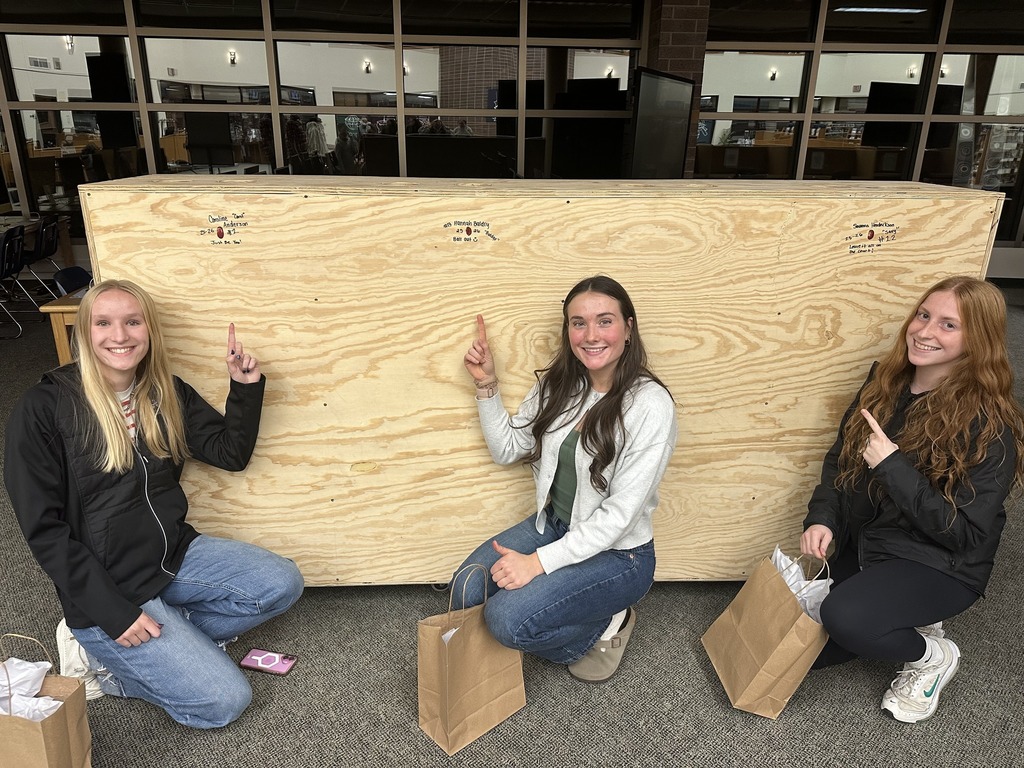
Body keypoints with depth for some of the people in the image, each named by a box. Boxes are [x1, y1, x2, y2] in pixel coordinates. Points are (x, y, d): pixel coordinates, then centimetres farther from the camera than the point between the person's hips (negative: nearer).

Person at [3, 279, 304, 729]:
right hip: (108, 586, -6)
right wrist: (112, 611, -18)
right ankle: (100, 654, 6)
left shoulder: (166, 393, 3)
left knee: (282, 584, -9)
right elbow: (43, 527, -14)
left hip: (175, 554, 6)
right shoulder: (43, 409, -14)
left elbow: (231, 454, 5)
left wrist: (246, 387, -11)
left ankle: (173, 638, 2)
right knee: (224, 700, -12)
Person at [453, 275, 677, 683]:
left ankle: (604, 627, 6)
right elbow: (507, 449, 7)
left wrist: (539, 561, -25)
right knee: (467, 590, -8)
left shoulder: (651, 405, -22)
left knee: (506, 618, -21)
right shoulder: (559, 384, -3)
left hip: (618, 553, -6)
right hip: (554, 525, 7)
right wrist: (487, 385, -6)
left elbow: (620, 513, -23)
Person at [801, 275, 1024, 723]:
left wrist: (893, 466, -29)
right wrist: (822, 519, -12)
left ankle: (932, 655, 0)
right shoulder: (886, 382, -4)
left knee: (843, 618, -31)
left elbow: (967, 534, -22)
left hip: (939, 566, -6)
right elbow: (840, 457, 4)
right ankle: (907, 621, 22)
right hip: (864, 544, 6)